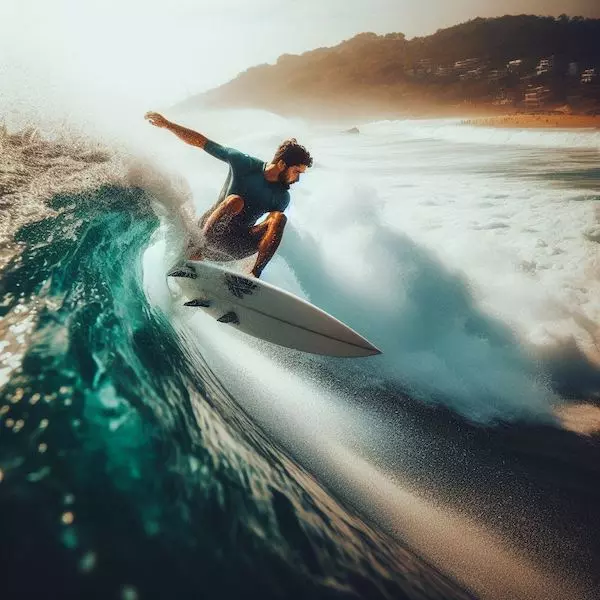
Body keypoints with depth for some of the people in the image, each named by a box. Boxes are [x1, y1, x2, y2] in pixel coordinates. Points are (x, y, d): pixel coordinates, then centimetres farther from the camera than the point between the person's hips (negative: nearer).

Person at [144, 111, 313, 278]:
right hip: (209, 230, -2)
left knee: (280, 218, -22)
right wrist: (167, 124, -3)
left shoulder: (282, 198, 3)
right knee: (236, 200, -32)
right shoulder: (244, 163, -5)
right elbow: (202, 142, 1)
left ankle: (255, 274, -31)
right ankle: (197, 245, -32)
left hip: (236, 248, 3)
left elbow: (271, 227, 0)